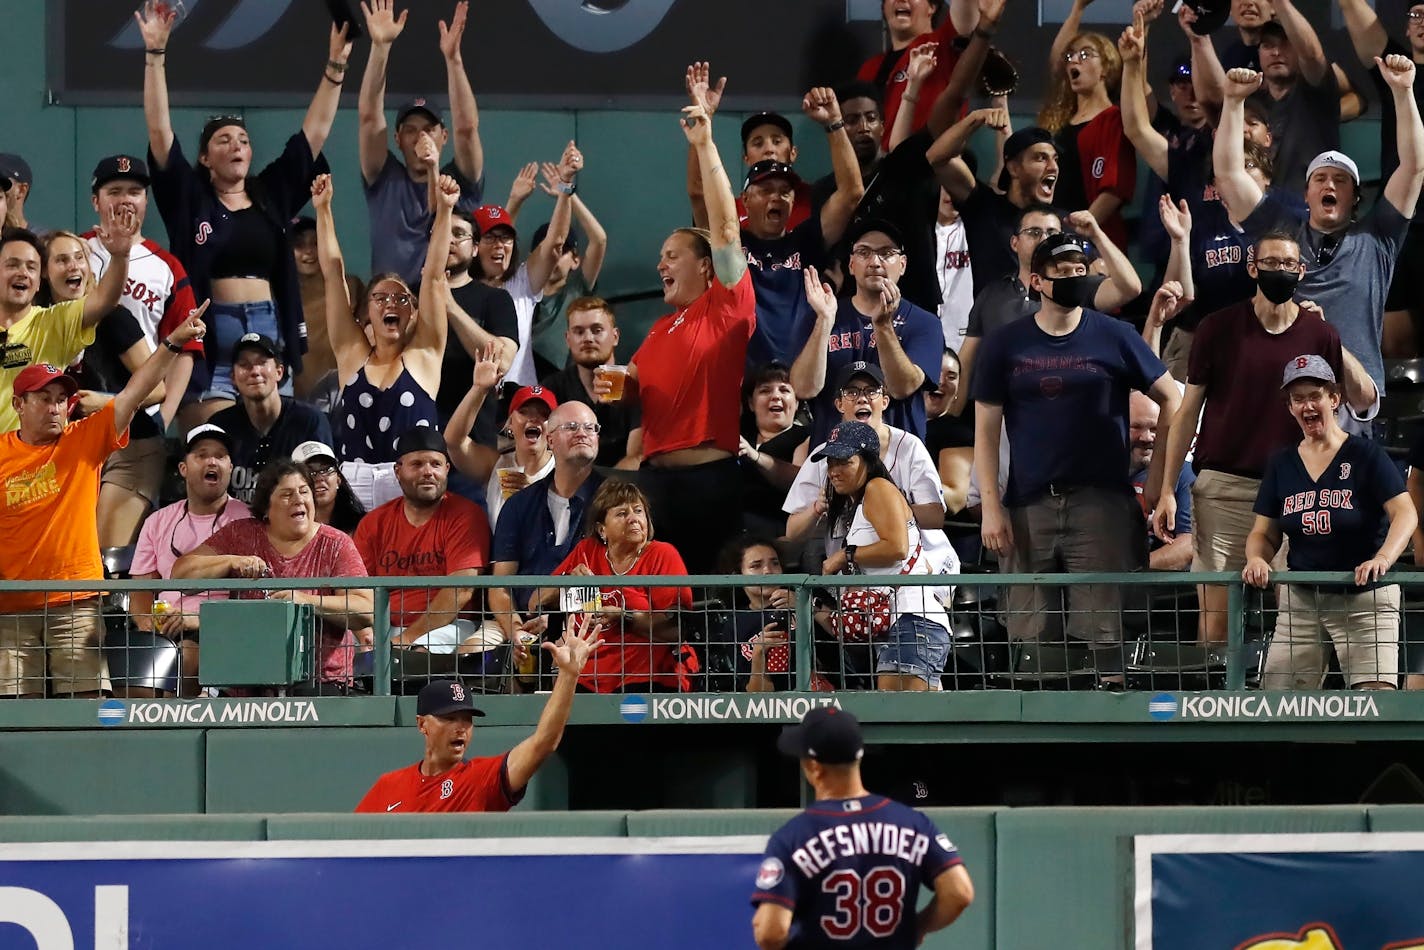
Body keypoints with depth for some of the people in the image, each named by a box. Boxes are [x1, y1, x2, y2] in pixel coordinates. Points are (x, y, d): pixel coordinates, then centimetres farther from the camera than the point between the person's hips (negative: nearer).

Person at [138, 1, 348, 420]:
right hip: (212, 335, -4)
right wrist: (155, 54, -10)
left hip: (269, 328, 4)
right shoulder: (191, 199, 4)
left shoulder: (272, 195, 13)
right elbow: (160, 131, -4)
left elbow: (315, 133, 14)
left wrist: (336, 65, 9)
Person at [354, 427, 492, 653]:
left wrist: (408, 638, -17)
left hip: (447, 626, -4)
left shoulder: (465, 515, 0)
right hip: (386, 628, 4)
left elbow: (461, 590, -10)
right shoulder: (374, 523, 13)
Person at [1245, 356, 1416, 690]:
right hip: (1300, 599, 5)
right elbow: (1264, 533, 12)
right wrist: (1256, 559, -11)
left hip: (1365, 600, -5)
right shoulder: (1282, 465, 10)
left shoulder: (1366, 455, -4)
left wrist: (1383, 558, -32)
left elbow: (1405, 513, -14)